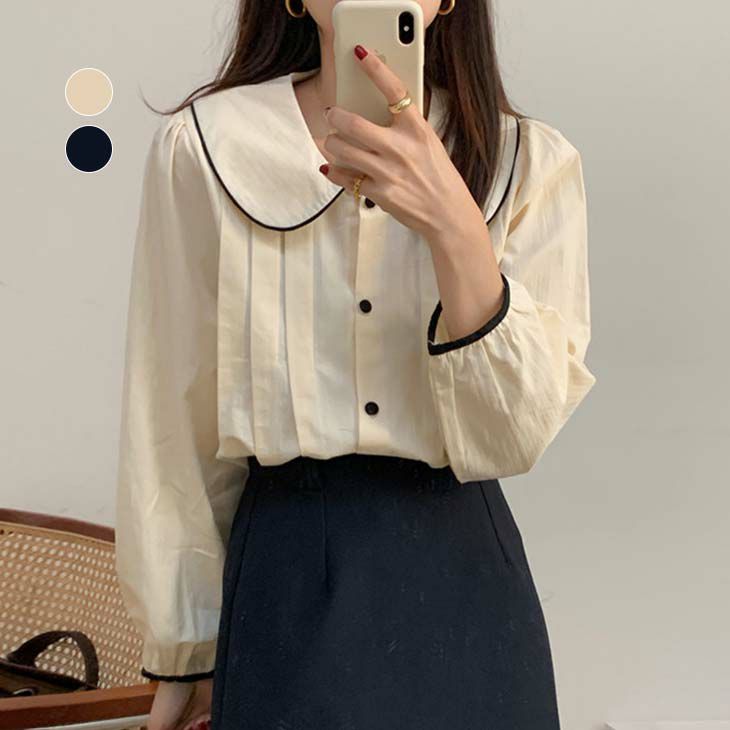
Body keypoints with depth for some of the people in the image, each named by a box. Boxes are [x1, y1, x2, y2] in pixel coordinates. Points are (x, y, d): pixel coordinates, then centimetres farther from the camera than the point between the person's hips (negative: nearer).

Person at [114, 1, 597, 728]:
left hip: (463, 572, 2)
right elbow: (172, 425, -1)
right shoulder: (202, 146, -6)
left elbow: (517, 433, -12)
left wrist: (454, 225, -25)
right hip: (287, 567, -1)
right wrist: (181, 654, 4)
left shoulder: (534, 163, -3)